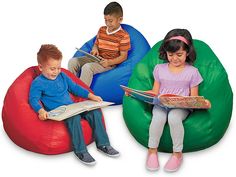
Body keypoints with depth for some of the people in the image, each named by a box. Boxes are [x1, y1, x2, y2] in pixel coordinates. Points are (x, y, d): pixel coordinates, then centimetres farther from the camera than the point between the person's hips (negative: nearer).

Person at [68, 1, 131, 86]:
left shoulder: (124, 36, -12)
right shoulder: (101, 30, 8)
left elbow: (123, 56, -10)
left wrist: (109, 62, -23)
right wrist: (95, 49, -4)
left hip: (109, 63, -7)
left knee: (87, 67, -32)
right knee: (72, 61, -9)